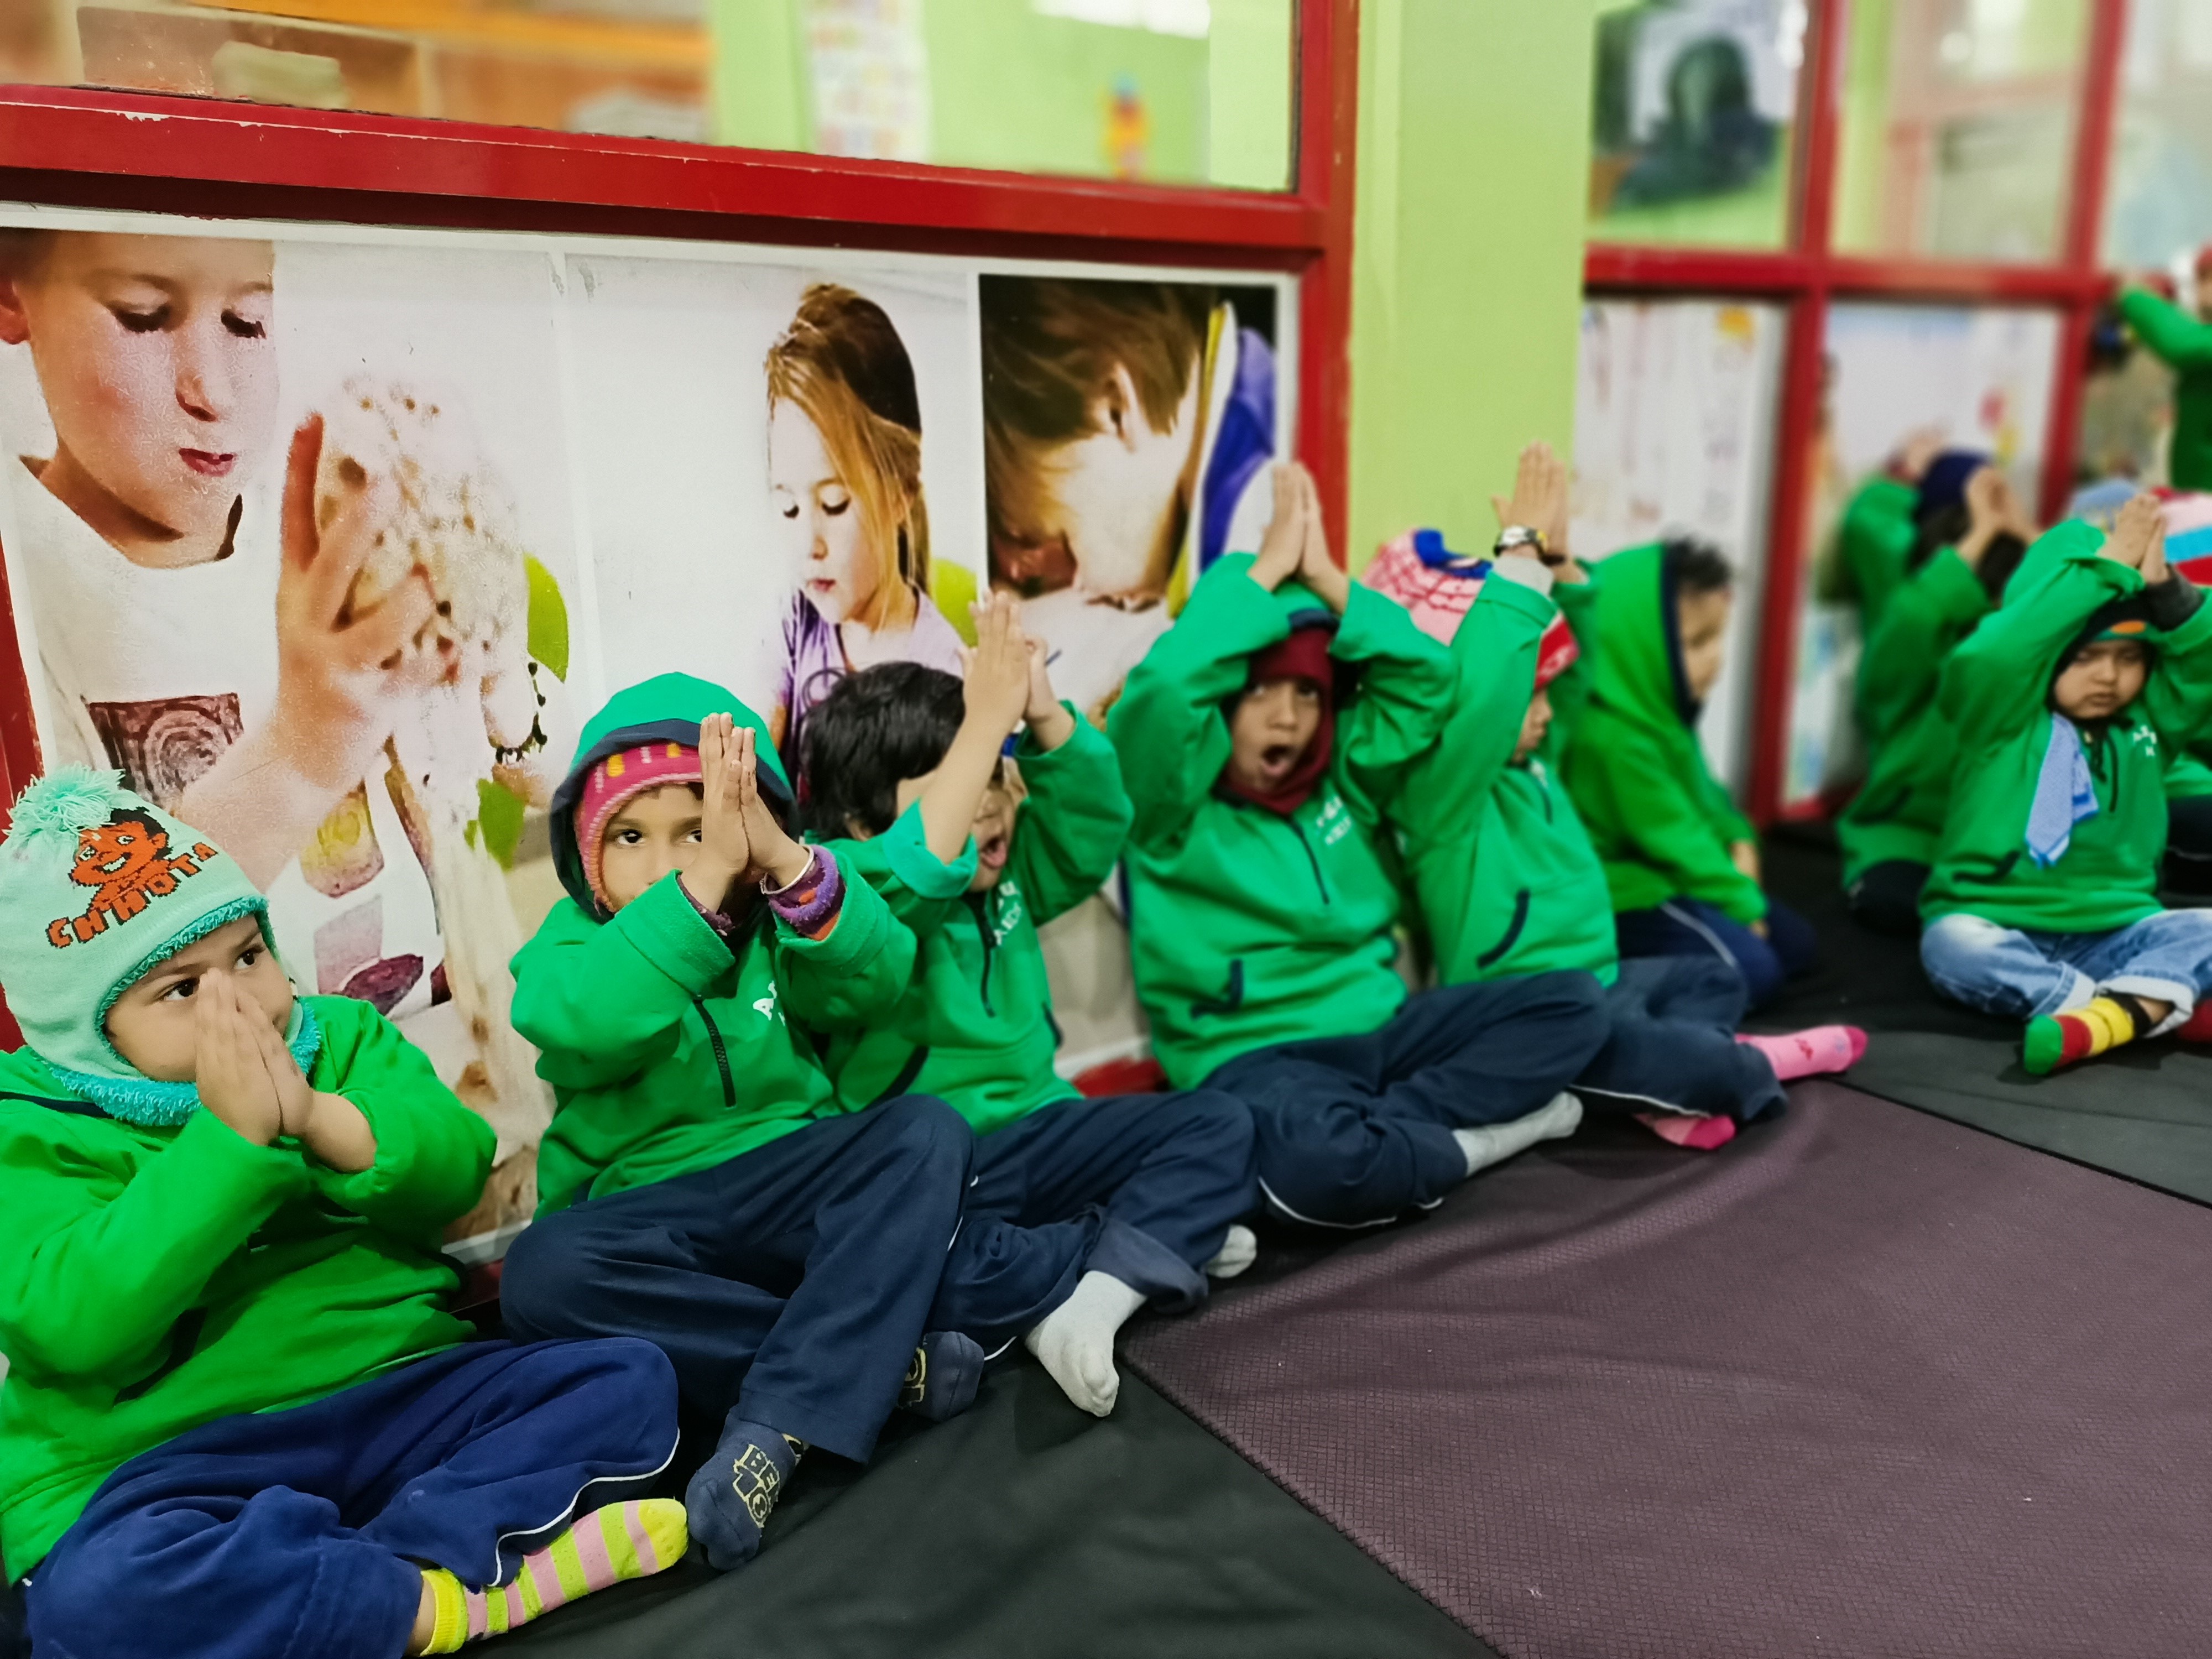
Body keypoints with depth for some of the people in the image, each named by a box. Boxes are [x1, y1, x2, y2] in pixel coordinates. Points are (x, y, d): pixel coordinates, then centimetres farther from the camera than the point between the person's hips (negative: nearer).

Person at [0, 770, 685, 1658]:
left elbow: (457, 1168, -4)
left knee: (627, 1376, -15)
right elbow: (75, 1329, -17)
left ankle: (410, 1553, -29)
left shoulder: (343, 1035, 8)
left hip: (403, 1391, 3)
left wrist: (321, 1117, -20)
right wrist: (228, 1138, -22)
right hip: (170, 1457, -3)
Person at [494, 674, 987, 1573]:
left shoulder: (780, 925, 6)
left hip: (801, 1191, 2)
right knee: (542, 1273, -31)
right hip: (653, 1222, -1)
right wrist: (703, 881, -35)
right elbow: (581, 1025, -25)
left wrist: (787, 861, -30)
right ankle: (888, 1361, -26)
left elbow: (872, 983, -15)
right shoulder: (571, 944, 0)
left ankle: (774, 1428, -32)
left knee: (927, 1132, -22)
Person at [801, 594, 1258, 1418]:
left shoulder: (1008, 877, 9)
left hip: (1034, 1132, 6)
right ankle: (1157, 1244, -23)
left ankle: (1087, 1303, -26)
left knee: (1219, 1123, -6)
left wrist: (1047, 717, -16)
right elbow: (918, 872, -33)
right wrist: (988, 717, -34)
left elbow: (1093, 826, 1)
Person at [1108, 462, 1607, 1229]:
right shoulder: (1173, 804, -9)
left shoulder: (1343, 777, 9)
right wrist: (1268, 566, -17)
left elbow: (1425, 677, 1)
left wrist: (1326, 578, -5)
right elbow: (1165, 684, -27)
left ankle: (1389, 1125, -16)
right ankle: (1471, 1137, -9)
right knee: (1315, 1158, -39)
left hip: (1381, 1025, 7)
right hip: (1260, 1053, -6)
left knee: (1571, 1003, -5)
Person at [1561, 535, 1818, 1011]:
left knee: (1794, 941, 12)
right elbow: (1673, 838, -22)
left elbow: (1703, 790, 18)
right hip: (1628, 894, -10)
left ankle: (1641, 959, 6)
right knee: (1750, 971, -22)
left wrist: (1739, 840, 1)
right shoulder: (1616, 737, -28)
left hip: (1678, 877, 10)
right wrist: (1742, 904, -12)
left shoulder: (1663, 711, 4)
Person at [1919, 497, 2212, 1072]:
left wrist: (2163, 587, -20)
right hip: (2001, 928, -4)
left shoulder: (2150, 716, 7)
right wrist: (2107, 566, -23)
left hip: (2112, 934, 4)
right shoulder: (2005, 714, -6)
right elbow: (1987, 658, -27)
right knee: (1951, 945, -35)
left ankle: (2115, 1012, -42)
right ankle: (2159, 1003, -34)